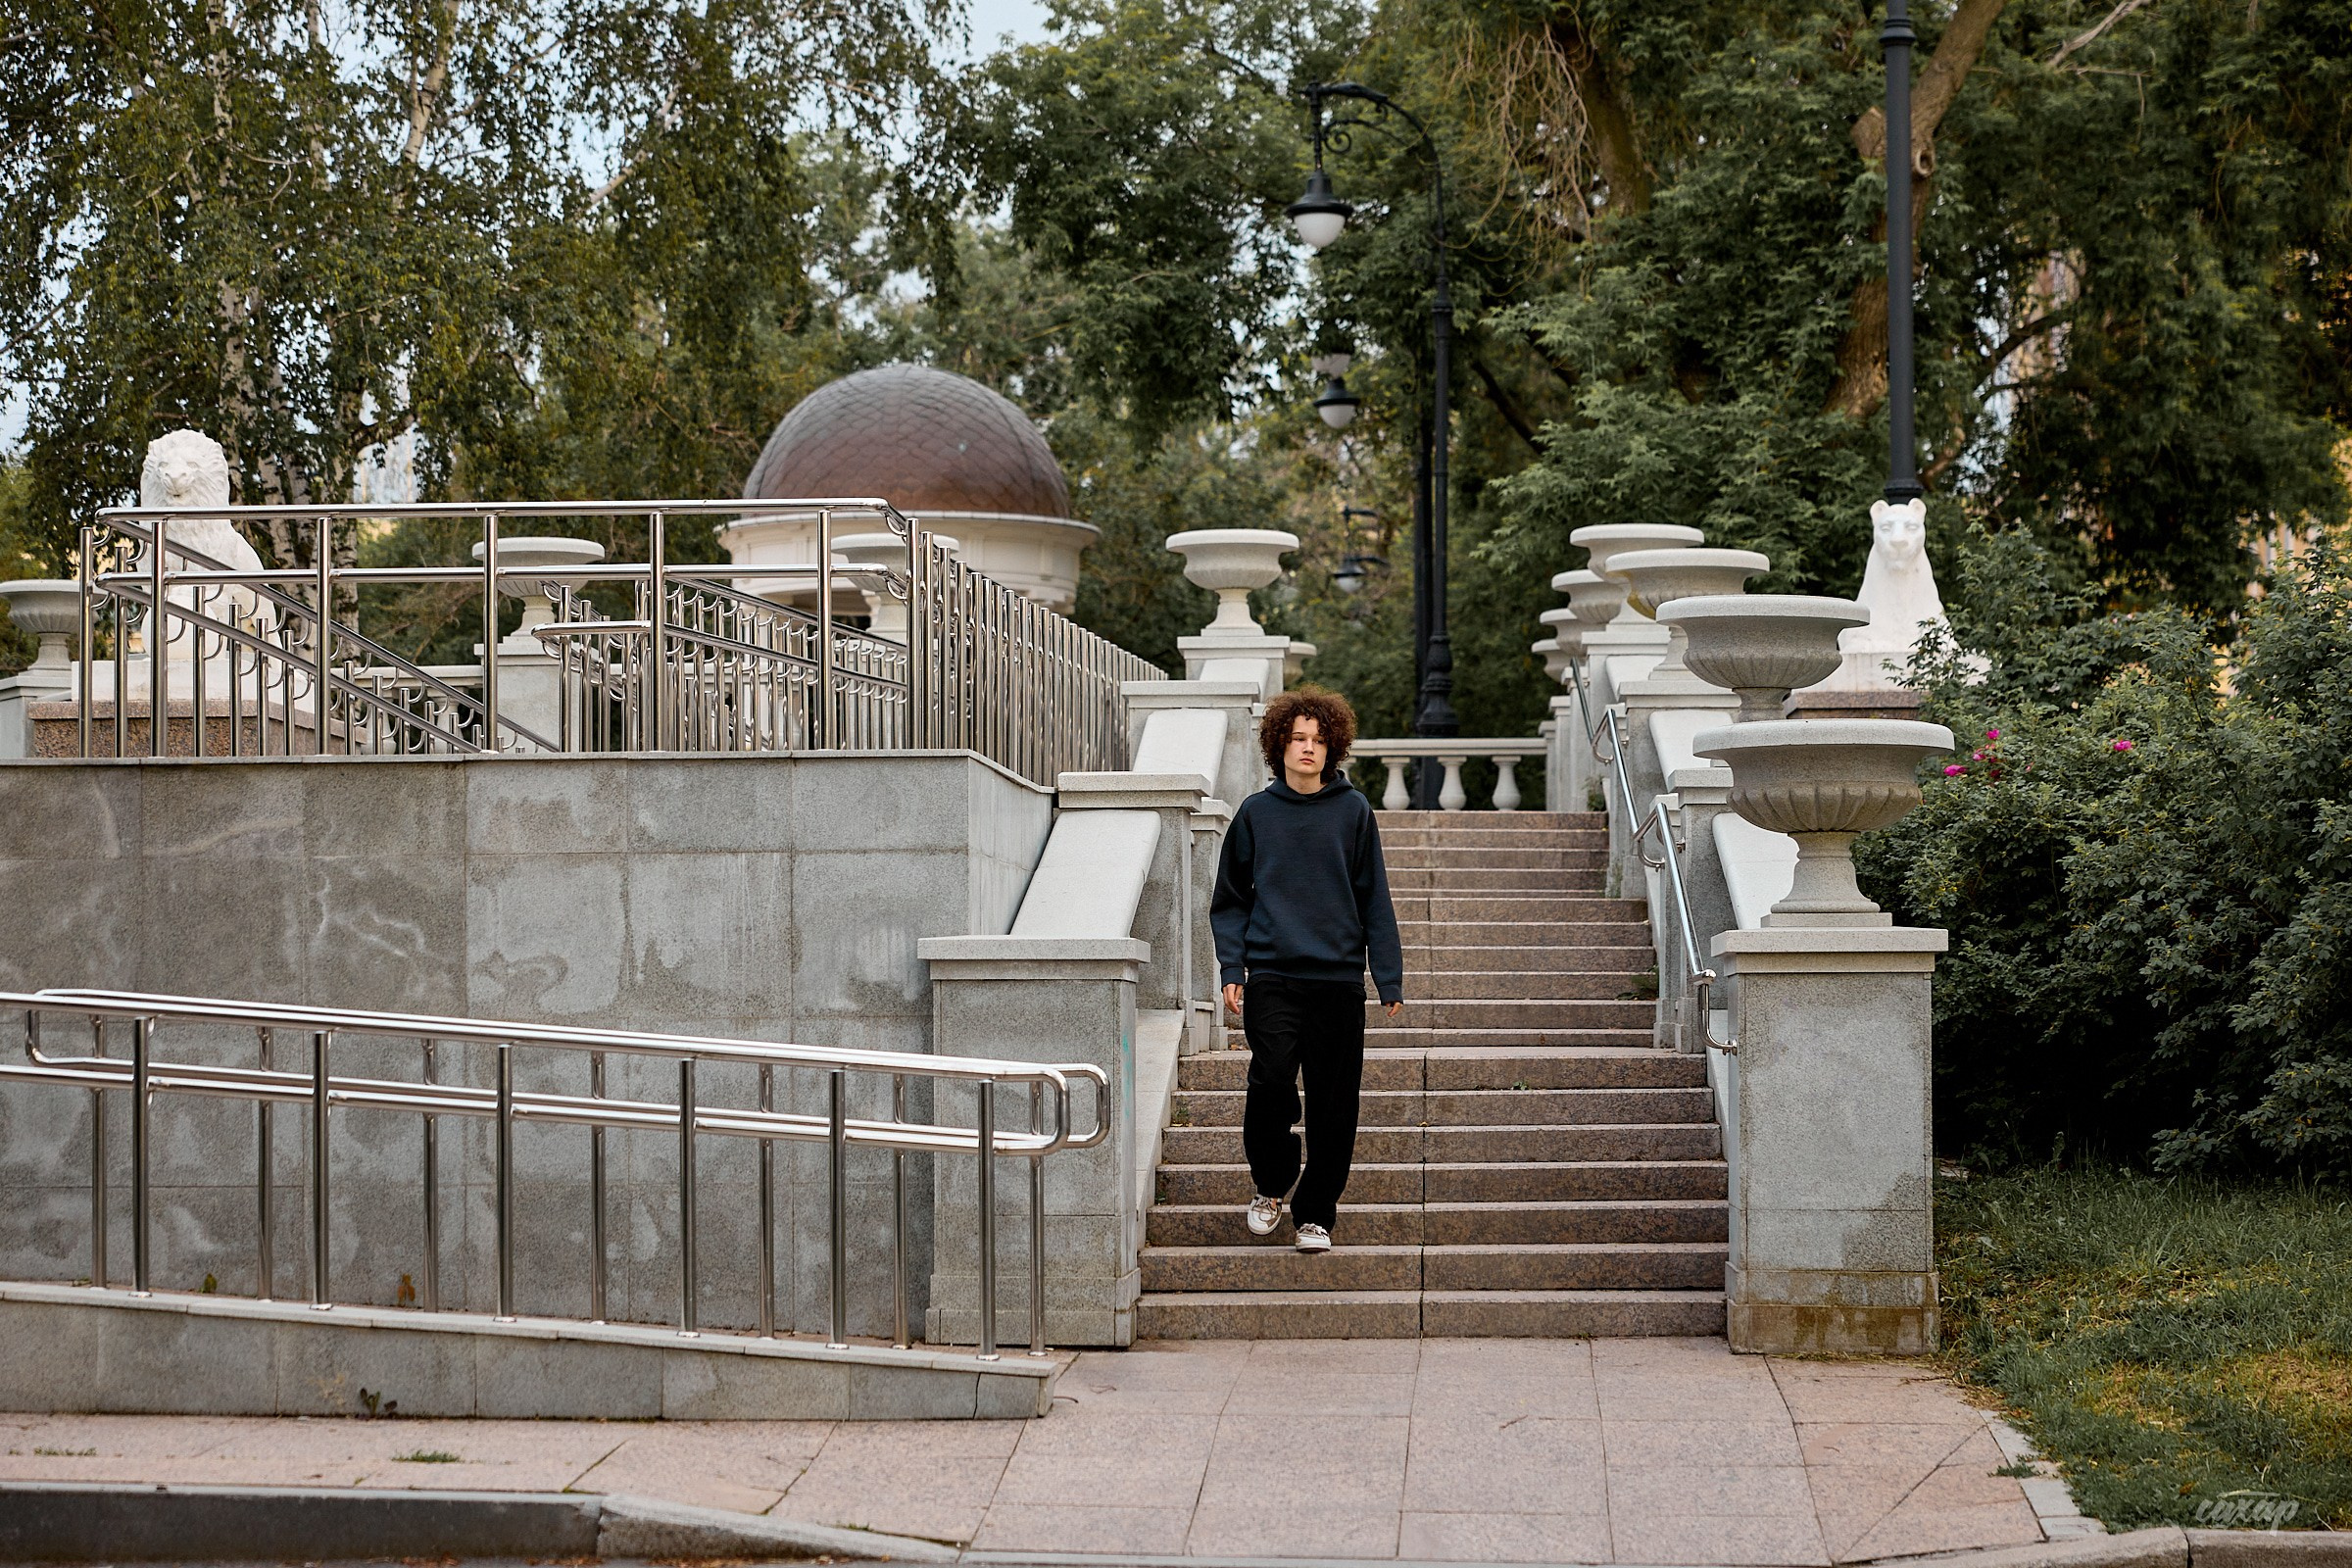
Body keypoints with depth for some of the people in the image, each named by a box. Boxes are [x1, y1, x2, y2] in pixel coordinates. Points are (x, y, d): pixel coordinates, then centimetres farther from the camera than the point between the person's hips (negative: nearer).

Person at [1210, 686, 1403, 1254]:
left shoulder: (1353, 812, 5)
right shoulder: (1256, 813, 7)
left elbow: (1374, 900, 7)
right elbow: (1230, 901, 11)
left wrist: (1389, 977, 1)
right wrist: (1231, 969, 0)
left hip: (1339, 978, 1)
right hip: (1272, 977, 0)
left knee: (1333, 1106, 1)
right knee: (1272, 1082, -16)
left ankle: (1315, 1213, 14)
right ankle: (1270, 1185, 8)